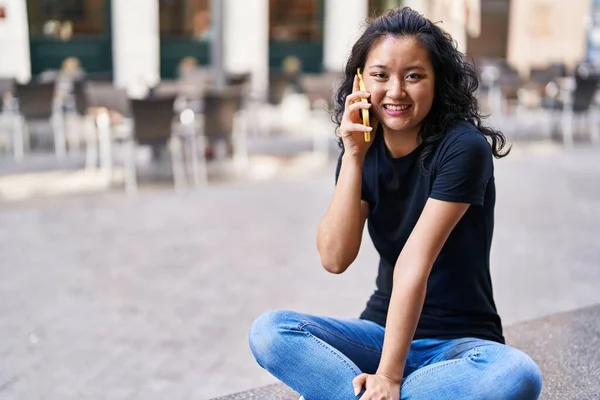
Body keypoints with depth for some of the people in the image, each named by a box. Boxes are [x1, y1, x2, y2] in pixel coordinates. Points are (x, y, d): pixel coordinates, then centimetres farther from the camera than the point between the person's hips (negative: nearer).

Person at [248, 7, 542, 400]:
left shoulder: (464, 147, -16)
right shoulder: (364, 150, 0)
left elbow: (414, 264, -24)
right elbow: (335, 258, -11)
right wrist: (353, 156, -16)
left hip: (457, 344, -3)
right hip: (382, 331, 3)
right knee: (269, 332, -20)